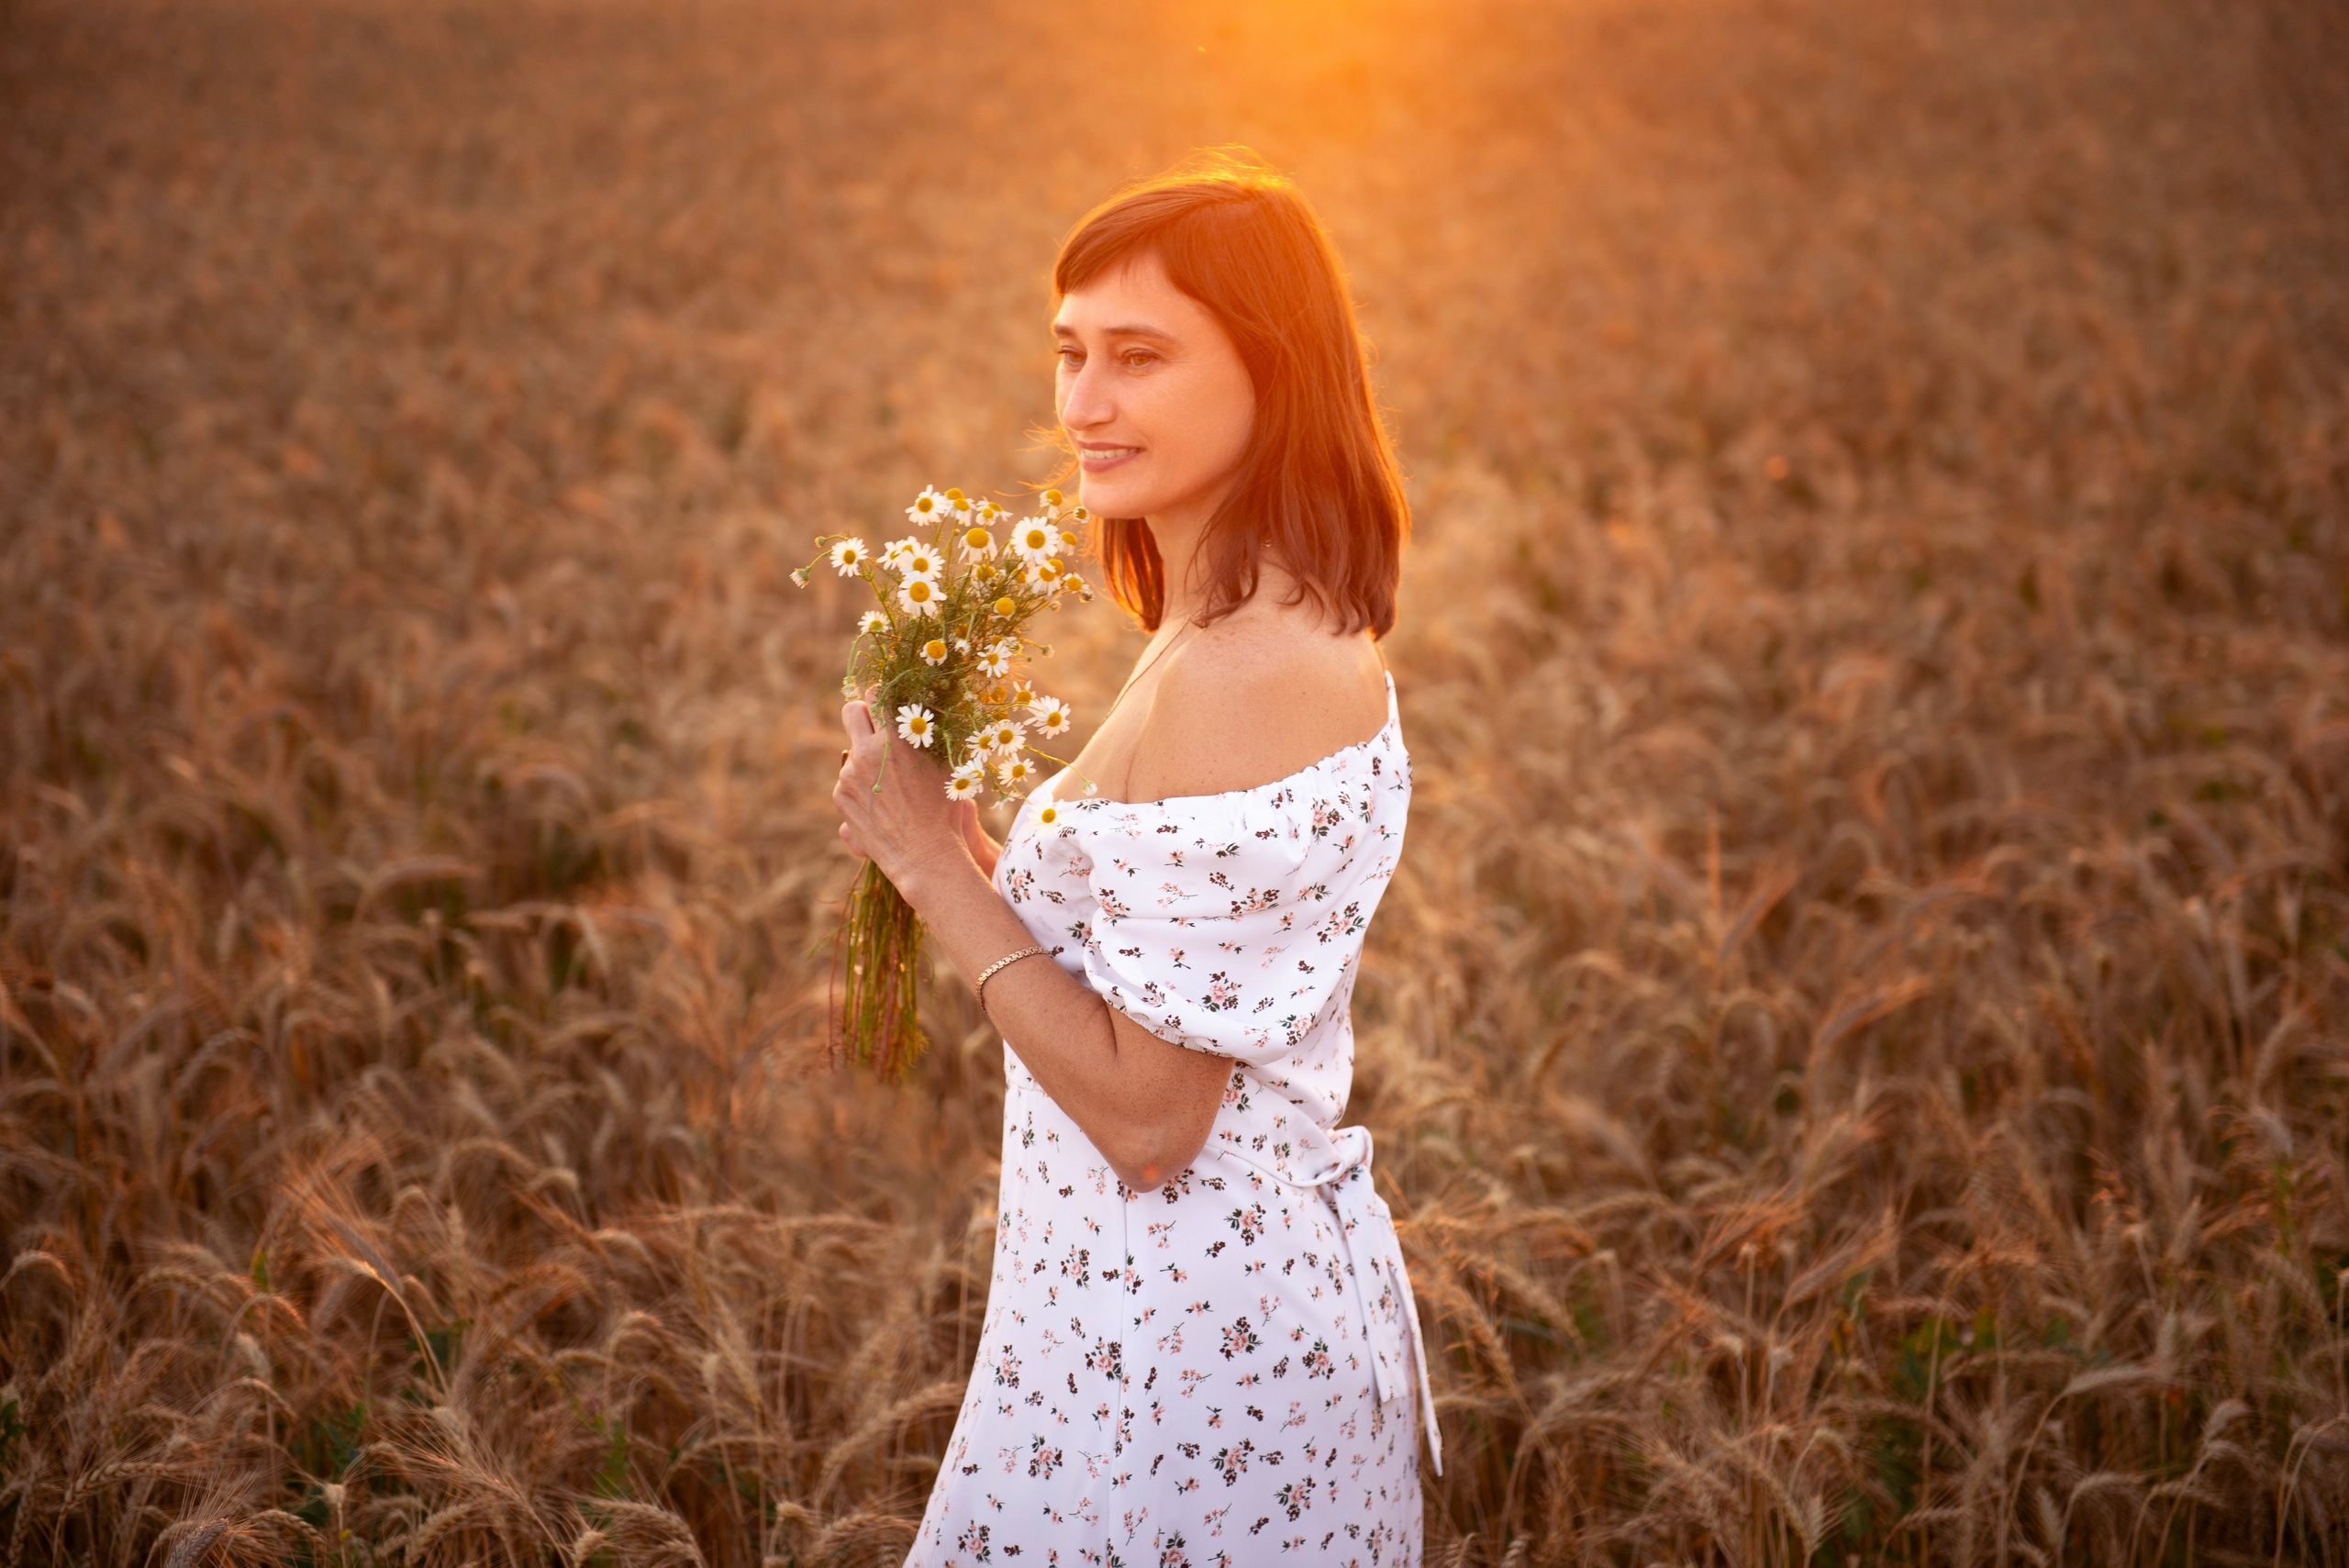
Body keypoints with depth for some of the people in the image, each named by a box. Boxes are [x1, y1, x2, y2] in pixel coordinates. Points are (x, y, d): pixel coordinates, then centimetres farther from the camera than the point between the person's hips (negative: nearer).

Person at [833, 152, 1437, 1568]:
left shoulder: (1239, 675, -25)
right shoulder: (1296, 631, 6)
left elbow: (1148, 1112, -24)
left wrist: (937, 865, -17)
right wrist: (986, 854, 9)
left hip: (1183, 1336, -9)